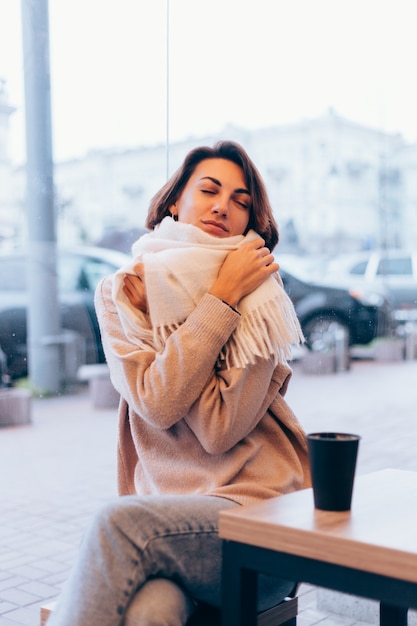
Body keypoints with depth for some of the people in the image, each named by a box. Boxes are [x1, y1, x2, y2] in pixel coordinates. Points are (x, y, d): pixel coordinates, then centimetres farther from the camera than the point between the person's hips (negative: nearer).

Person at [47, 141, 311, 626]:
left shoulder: (259, 301, 0)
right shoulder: (121, 292, 5)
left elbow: (220, 427, -12)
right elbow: (157, 403, -11)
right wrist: (220, 300, -12)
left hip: (261, 511, -1)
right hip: (165, 517, 1)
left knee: (119, 523, -29)